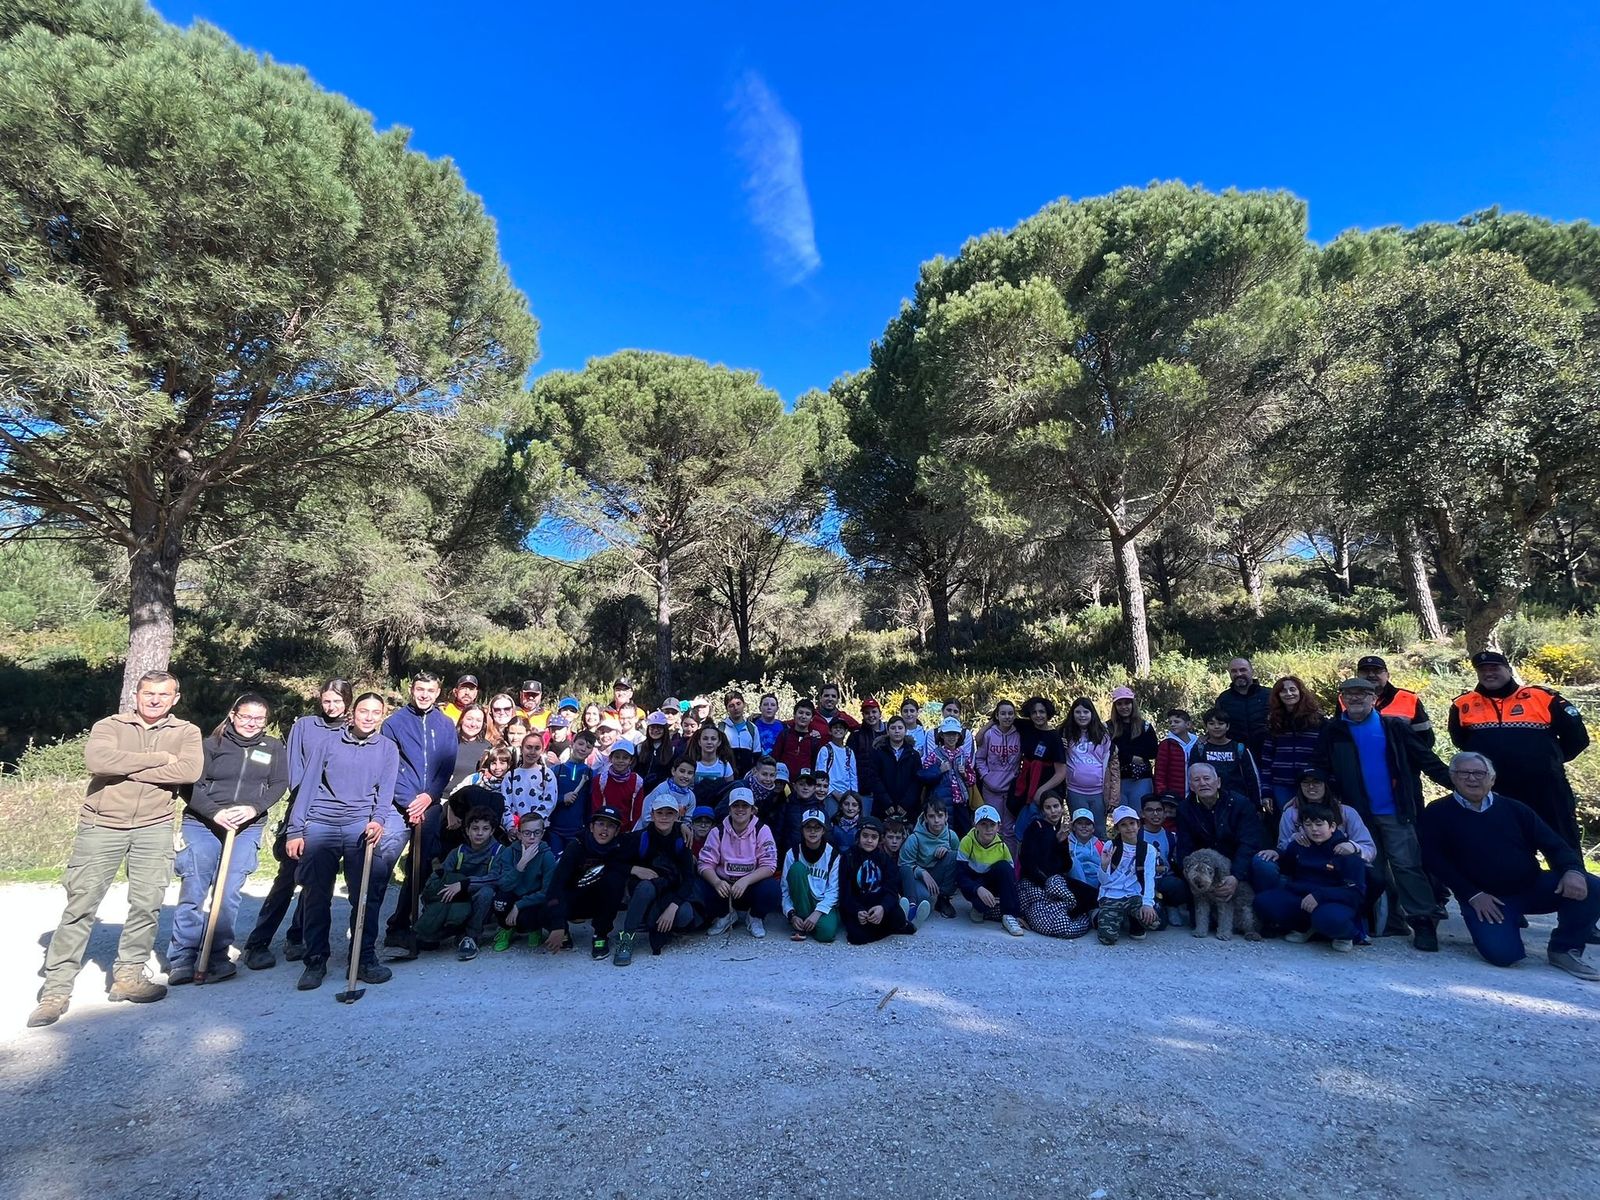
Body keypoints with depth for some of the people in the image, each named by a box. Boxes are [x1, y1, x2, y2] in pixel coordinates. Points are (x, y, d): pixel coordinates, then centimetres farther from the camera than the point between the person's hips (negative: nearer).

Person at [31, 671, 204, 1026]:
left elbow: (190, 770, -14)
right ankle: (56, 989, 12)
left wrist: (126, 769, -12)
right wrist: (158, 758, -15)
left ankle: (128, 975, 18)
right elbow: (97, 760, -17)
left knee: (147, 904, 3)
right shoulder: (109, 726, 3)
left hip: (154, 829, 1)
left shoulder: (186, 733, 5)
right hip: (101, 827, -1)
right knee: (80, 906, 1)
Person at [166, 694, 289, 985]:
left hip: (247, 829, 1)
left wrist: (254, 808, -14)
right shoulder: (212, 744, 1)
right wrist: (215, 813, -17)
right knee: (193, 891, -3)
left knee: (228, 893, -2)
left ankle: (217, 958, 8)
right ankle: (181, 960, 7)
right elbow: (191, 786, -4)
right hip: (202, 824, -1)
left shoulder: (274, 748, 8)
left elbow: (279, 784, 3)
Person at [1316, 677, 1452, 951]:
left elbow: (1425, 758, -1)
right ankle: (1390, 921, 20)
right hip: (1359, 814, 2)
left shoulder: (1394, 727, 1)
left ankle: (1424, 921, 4)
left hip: (1395, 811, -2)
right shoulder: (1333, 731, 2)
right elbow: (1323, 771, 3)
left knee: (1407, 865, -4)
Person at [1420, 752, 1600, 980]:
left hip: (1531, 887, 4)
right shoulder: (1438, 813, -1)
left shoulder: (1514, 809, 9)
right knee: (1503, 954, -26)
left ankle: (1564, 950, 0)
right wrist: (1472, 895, -14)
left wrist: (1573, 870, -18)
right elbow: (1433, 860, -7)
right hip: (1483, 898, -4)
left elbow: (1554, 844, 5)